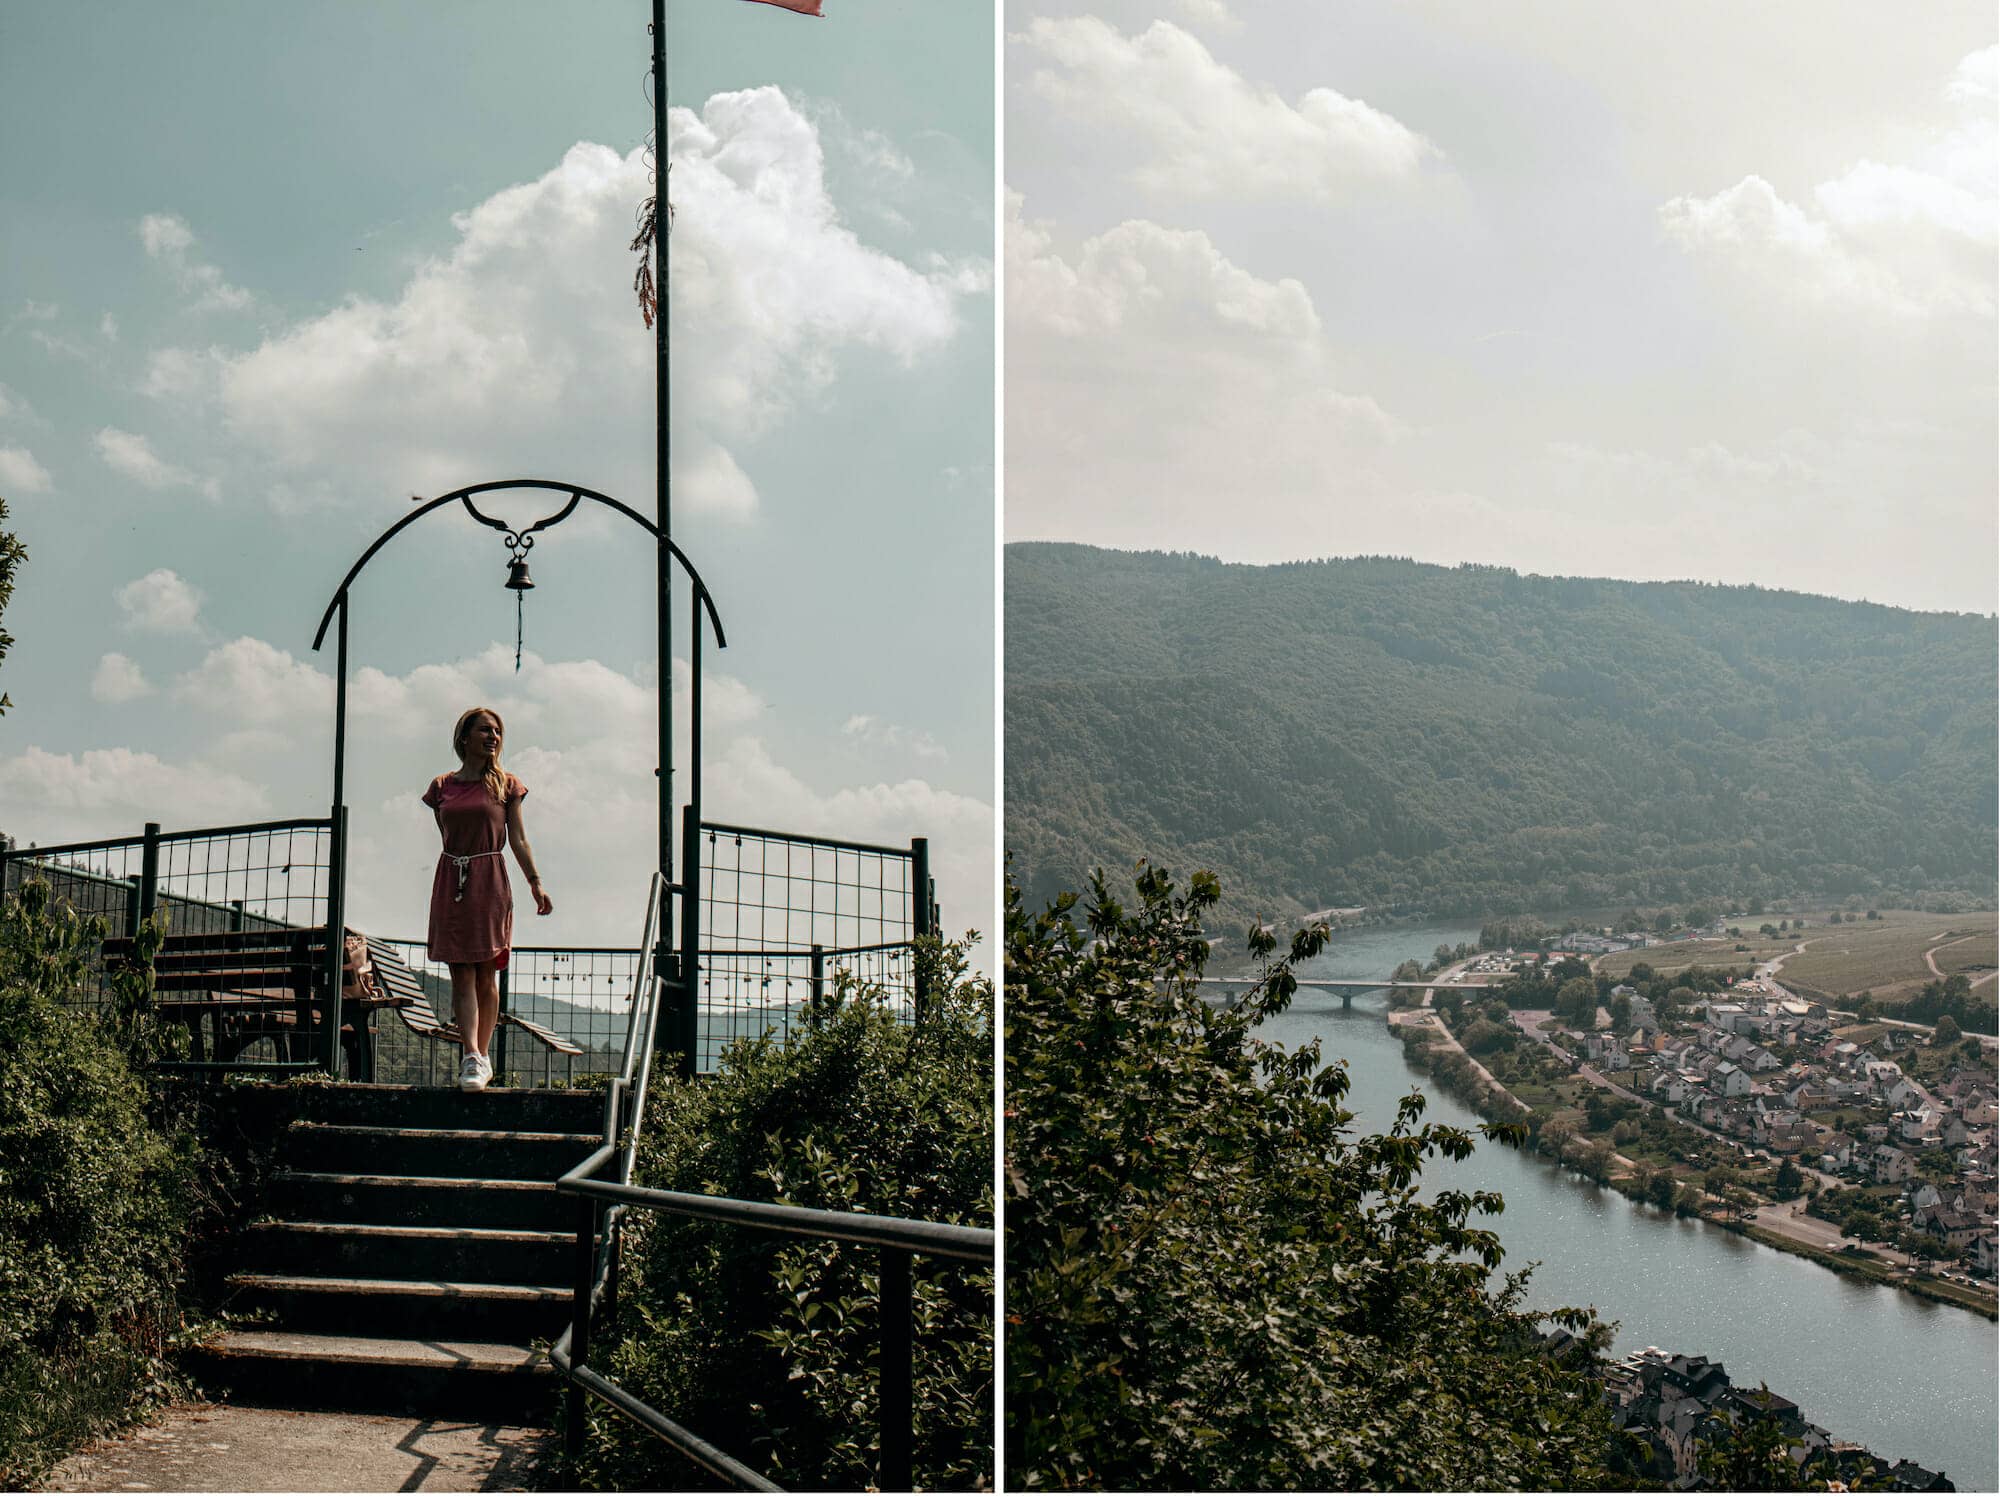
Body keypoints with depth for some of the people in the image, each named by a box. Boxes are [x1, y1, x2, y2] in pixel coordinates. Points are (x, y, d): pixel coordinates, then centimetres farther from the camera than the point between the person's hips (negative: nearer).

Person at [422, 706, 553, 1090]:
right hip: (451, 882, 1)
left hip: (490, 883, -1)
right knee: (461, 975, -7)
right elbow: (447, 839, 13)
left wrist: (535, 883, 1)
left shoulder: (505, 785, 5)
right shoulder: (442, 787, 8)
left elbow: (518, 839, 5)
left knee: (486, 974, 2)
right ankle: (472, 1057, -14)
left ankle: (482, 1057, 8)